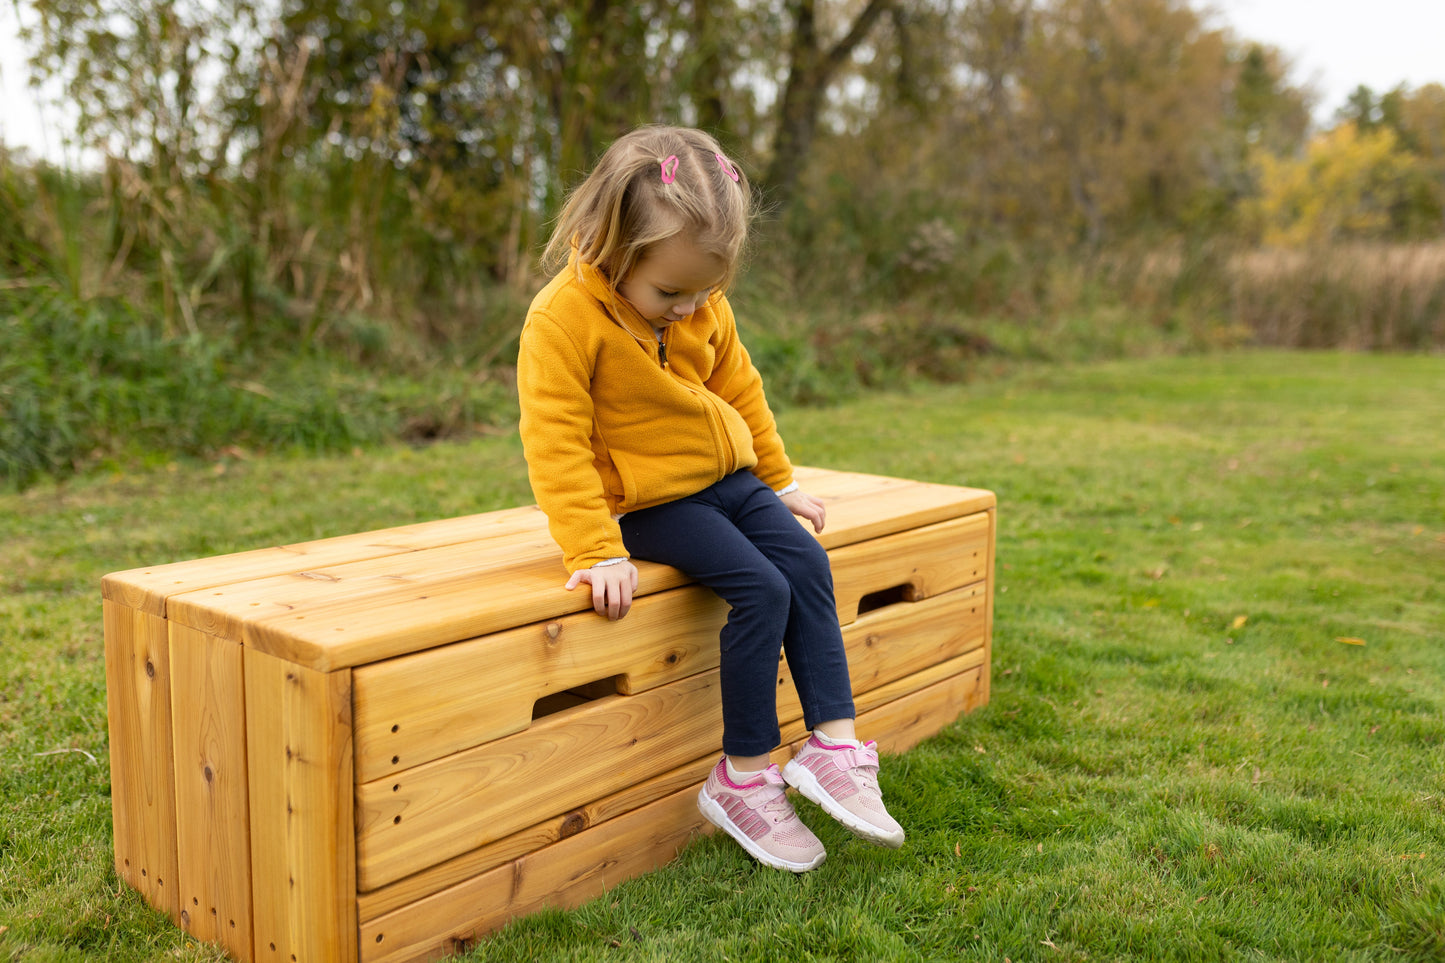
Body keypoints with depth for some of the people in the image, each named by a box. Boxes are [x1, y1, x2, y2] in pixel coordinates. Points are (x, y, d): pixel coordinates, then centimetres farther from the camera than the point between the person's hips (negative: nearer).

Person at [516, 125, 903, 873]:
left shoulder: (706, 310, 2)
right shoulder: (561, 319, -19)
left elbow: (740, 390, 17)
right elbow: (556, 445, -22)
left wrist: (782, 482, 20)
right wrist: (598, 552, -27)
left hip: (729, 479, 7)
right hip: (650, 501, -7)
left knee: (808, 564, -11)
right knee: (761, 589, -21)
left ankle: (834, 743, -3)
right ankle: (744, 780, -8)